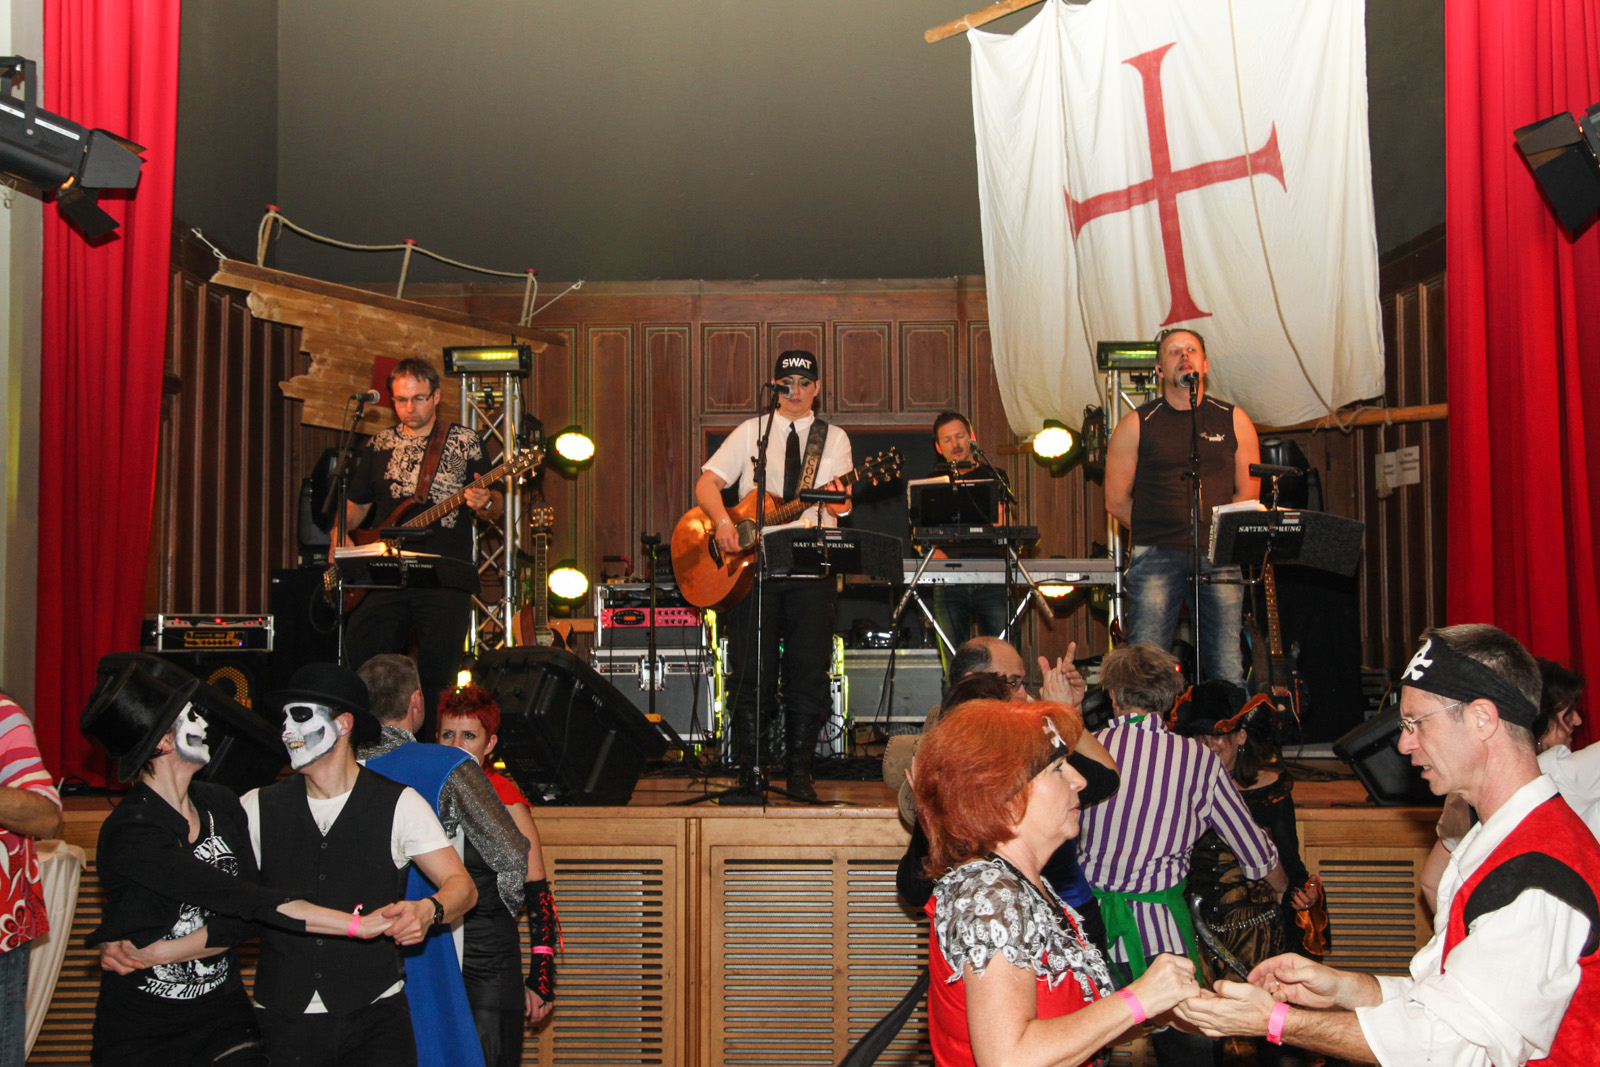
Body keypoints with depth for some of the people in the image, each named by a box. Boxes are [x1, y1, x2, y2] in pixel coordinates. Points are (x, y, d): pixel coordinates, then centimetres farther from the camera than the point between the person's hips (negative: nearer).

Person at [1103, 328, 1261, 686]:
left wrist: (1217, 533, 4)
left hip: (1218, 557, 1)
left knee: (1229, 672, -4)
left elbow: (1248, 493, 14)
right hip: (1156, 558, -1)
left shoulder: (1233, 421, 12)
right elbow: (1116, 500, 10)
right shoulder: (1137, 426, 6)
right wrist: (1156, 532, 6)